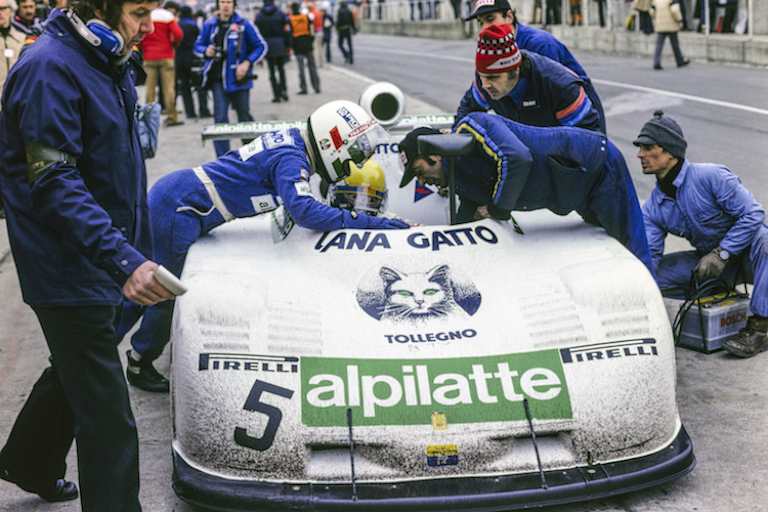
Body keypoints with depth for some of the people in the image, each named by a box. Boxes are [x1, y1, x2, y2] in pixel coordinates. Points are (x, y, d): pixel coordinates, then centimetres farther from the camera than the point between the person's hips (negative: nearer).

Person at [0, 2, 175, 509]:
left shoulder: (109, 62, 9)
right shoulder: (49, 68, -21)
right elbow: (53, 183, -27)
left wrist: (131, 249, 22)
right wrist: (122, 259, -34)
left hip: (97, 262, 10)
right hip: (70, 271, -10)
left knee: (75, 372, 27)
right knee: (108, 419, -6)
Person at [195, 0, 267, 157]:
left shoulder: (243, 24, -6)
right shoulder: (209, 24, 2)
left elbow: (261, 46, -2)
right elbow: (198, 45, 14)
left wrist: (247, 63, -13)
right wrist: (206, 51, -9)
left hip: (238, 78, -2)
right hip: (218, 79, 2)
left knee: (244, 116, 10)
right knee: (220, 118, -4)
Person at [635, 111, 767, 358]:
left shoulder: (711, 176, -23)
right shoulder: (653, 208, -5)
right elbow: (648, 254, -9)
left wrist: (721, 254, -28)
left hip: (746, 252, -5)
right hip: (710, 262, 5)